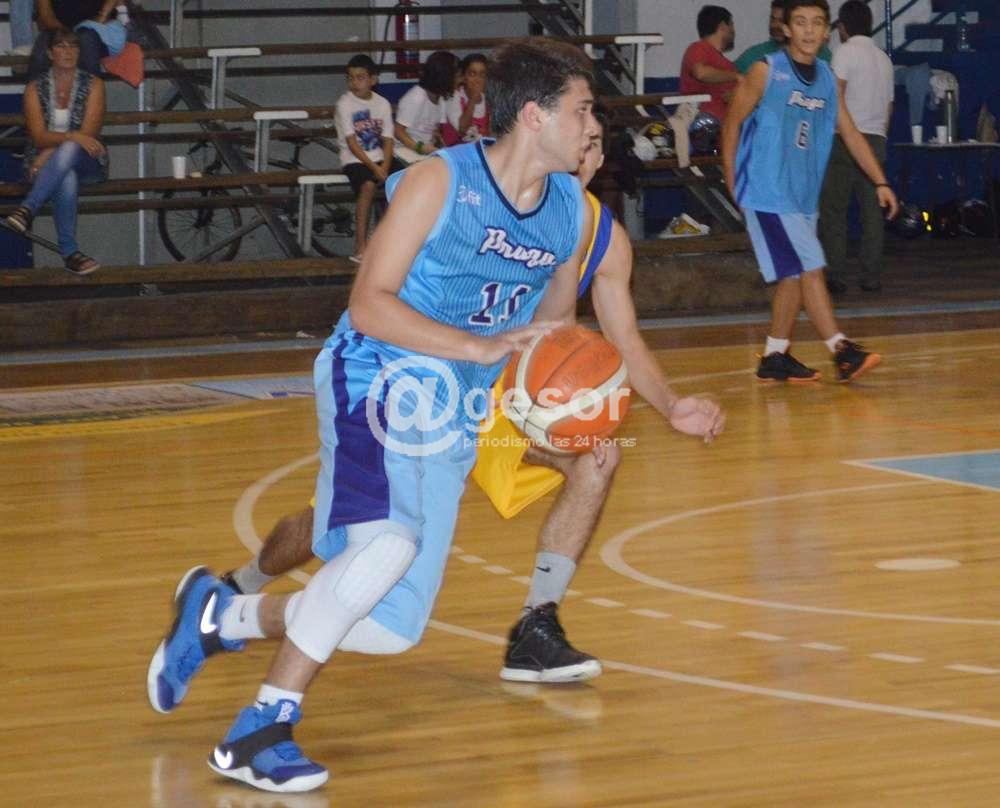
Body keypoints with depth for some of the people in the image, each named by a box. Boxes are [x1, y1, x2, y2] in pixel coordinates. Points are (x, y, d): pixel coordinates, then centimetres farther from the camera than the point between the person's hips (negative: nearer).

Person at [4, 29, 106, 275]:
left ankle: (28, 209, -44)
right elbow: (39, 136, -8)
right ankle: (68, 252, -41)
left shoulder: (93, 85, 2)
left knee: (68, 151, -39)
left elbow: (89, 133, -8)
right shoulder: (36, 88, 4)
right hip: (43, 163, 0)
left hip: (85, 162, 0)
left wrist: (50, 152, -19)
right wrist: (72, 136, -27)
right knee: (67, 180, -38)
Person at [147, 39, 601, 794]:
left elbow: (549, 320, 20)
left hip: (455, 416, 7)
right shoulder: (440, 183, -14)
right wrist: (480, 347, -28)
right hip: (377, 382, -7)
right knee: (387, 542, -32)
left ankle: (219, 616, 27)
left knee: (386, 623, 2)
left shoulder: (574, 213, 4)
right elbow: (368, 304, -18)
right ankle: (258, 733, -22)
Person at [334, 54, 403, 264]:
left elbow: (387, 141, 3)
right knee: (368, 184, -34)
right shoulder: (345, 104, -7)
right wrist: (374, 168, -19)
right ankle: (361, 245, -30)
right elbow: (352, 143, -13)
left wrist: (384, 167, -15)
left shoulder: (382, 104, 5)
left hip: (379, 157, 5)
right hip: (355, 159, -5)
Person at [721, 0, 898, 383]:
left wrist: (880, 182, 8)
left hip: (803, 194, 7)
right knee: (809, 268, -13)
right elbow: (733, 123, -4)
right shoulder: (766, 72, -9)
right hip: (767, 193, -7)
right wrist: (732, 182, -5)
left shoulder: (827, 79, 9)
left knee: (794, 276, 9)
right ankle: (842, 352, -17)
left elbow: (850, 134, 14)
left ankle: (775, 358, 18)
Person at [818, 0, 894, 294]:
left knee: (833, 210, -4)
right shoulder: (883, 58, 17)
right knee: (872, 212, 4)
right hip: (876, 139, 6)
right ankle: (871, 277, 2)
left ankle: (833, 275, -9)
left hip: (846, 140, -6)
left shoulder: (847, 51, -4)